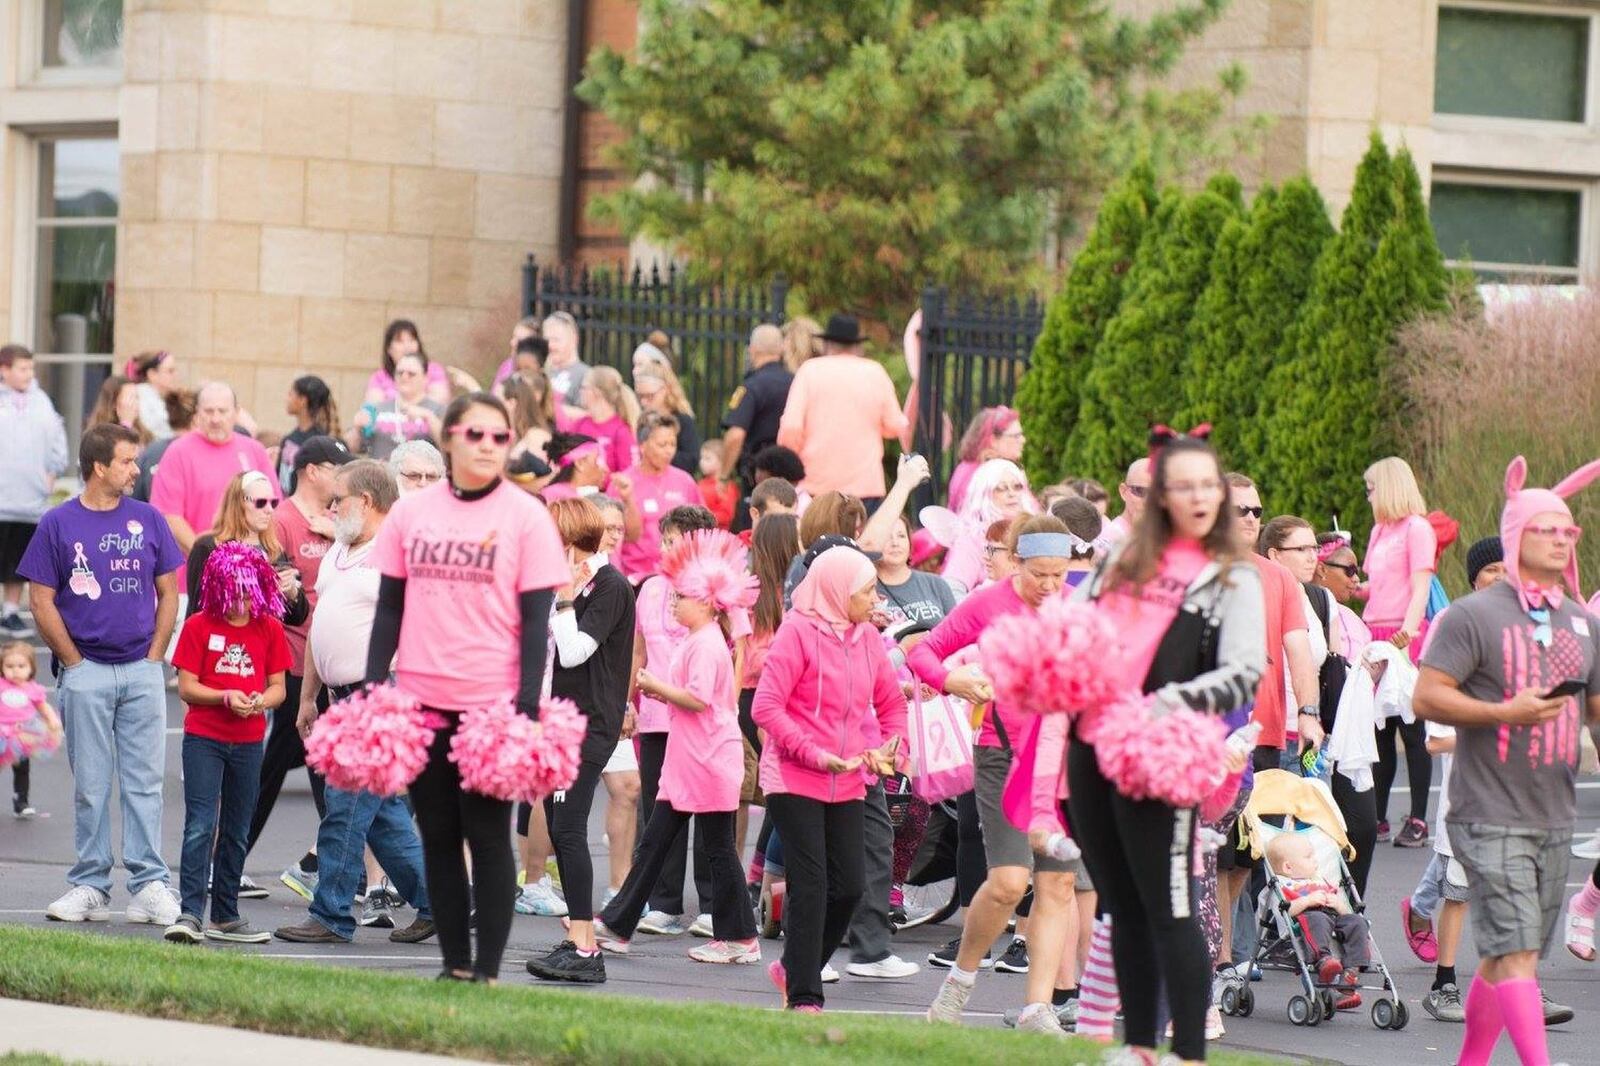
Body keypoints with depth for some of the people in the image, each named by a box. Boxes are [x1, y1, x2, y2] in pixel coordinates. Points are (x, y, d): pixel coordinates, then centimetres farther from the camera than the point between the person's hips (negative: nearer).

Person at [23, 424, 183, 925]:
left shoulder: (148, 520, 7)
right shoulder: (58, 524, -1)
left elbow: (169, 592, 11)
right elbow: (42, 602, -1)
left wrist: (154, 656, 2)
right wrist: (74, 663, -5)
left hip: (142, 671, 2)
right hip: (86, 672, -2)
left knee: (144, 780, 0)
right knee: (91, 784, 3)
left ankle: (149, 884, 2)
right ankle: (90, 886, 8)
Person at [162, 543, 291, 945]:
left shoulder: (269, 629, 5)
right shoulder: (199, 626, -4)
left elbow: (278, 687, 7)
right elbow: (186, 687, -5)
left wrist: (262, 700, -15)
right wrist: (225, 697, -20)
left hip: (248, 742, 4)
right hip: (203, 739, -4)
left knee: (236, 832, 10)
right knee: (200, 826, -12)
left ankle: (225, 916, 18)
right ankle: (190, 915, -15)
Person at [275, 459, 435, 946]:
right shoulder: (339, 552, 17)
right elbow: (321, 625, 23)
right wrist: (308, 697, 23)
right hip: (344, 700, 9)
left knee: (347, 808, -8)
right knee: (383, 812, 12)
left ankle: (331, 918, -4)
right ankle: (433, 901, 19)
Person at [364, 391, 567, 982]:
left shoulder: (525, 515, -2)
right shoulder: (411, 512, 7)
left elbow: (536, 618, -4)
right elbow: (390, 606, 11)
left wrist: (528, 702, -11)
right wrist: (373, 687, 3)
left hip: (493, 702, -3)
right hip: (422, 698, 4)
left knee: (487, 833, -2)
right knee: (438, 833, 7)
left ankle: (487, 971, 2)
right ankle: (454, 965, 14)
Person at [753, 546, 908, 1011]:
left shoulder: (867, 637, 9)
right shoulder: (798, 632, -9)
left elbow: (892, 704, 20)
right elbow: (766, 706, -14)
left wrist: (890, 748, 0)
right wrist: (814, 753, -21)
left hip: (847, 783, 6)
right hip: (795, 779, -6)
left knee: (848, 887, 3)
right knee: (811, 886, -8)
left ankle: (795, 968, 25)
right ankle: (804, 997, -3)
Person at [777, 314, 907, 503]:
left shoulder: (810, 370, 1)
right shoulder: (876, 372, 5)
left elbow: (791, 427, -6)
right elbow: (895, 427, 7)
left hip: (815, 484, -1)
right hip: (866, 485, 1)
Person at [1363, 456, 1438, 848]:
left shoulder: (1417, 528, -5)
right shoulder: (1380, 530, 19)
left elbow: (1420, 587, -14)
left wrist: (1407, 631, -24)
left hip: (1406, 638, -8)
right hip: (1376, 634, 8)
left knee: (1410, 728, -5)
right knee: (1379, 728, 9)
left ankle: (1418, 821, -3)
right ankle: (1378, 817, 14)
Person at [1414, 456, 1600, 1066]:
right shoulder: (1473, 616, -6)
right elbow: (1426, 697, -11)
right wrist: (1505, 712, -21)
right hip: (1491, 815, -6)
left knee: (1503, 957, 12)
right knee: (1514, 953, -14)